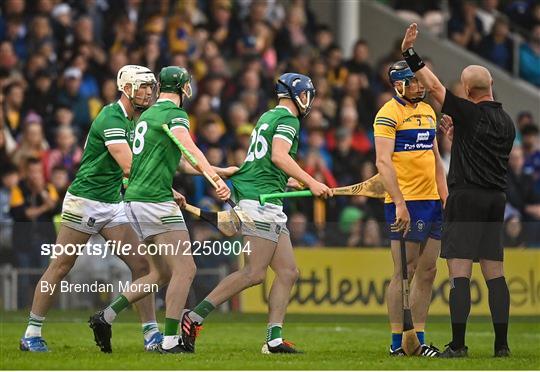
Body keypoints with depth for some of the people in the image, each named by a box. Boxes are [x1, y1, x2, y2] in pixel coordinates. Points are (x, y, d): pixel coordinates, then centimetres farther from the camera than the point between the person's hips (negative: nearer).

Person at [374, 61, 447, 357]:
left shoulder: (428, 111, 17)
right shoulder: (389, 114, -9)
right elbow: (384, 161, -16)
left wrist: (445, 196, 15)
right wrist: (399, 204, -22)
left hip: (431, 201, 8)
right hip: (405, 204, -8)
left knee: (427, 272, 8)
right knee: (404, 274, -5)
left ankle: (419, 339, 14)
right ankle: (397, 342, -1)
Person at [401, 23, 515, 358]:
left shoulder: (470, 113, -8)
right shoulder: (507, 123, 12)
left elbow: (434, 86, -4)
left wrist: (410, 54, 3)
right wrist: (458, 134, 27)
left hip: (466, 198, -7)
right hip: (497, 199, 7)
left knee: (460, 273, -8)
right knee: (495, 274, 7)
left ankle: (458, 344, -12)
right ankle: (502, 344, 4)